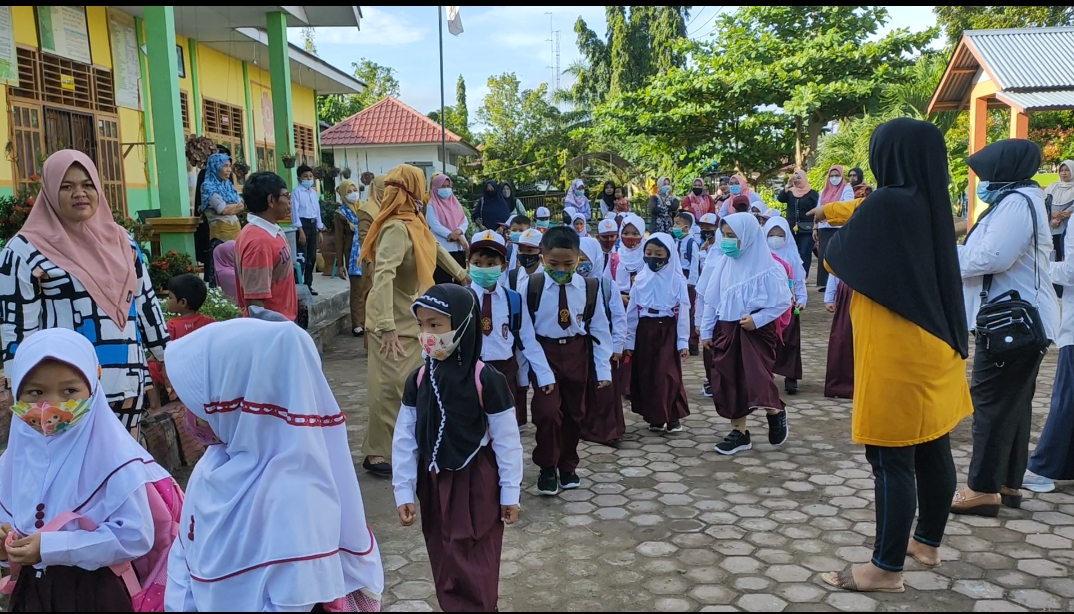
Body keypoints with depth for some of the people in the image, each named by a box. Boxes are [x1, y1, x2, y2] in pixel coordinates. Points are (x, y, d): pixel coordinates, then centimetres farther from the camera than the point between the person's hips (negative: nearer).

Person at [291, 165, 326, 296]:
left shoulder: (314, 193, 13)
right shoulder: (297, 192, -8)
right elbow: (295, 212, -13)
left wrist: (320, 229, 13)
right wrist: (300, 231, -18)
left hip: (313, 224, 7)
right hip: (303, 224, -7)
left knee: (312, 256, 11)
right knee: (302, 257, -8)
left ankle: (308, 284, 20)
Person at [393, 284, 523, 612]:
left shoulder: (486, 379, -16)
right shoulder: (418, 379, -4)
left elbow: (507, 439, -10)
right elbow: (405, 438, 1)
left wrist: (510, 493, -6)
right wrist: (404, 492, 1)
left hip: (476, 484, -4)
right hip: (433, 482, 4)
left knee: (474, 571, 3)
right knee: (445, 567, 15)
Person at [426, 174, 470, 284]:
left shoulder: (455, 203, 15)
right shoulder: (431, 205, -1)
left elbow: (465, 221, 8)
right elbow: (436, 226, -11)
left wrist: (459, 231, -16)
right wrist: (457, 237, -15)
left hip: (459, 248, 5)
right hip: (442, 249, -5)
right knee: (443, 283, -4)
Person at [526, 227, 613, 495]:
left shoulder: (589, 287, -6)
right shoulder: (532, 285, -10)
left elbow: (599, 329, -1)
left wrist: (603, 368, -2)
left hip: (575, 354, 3)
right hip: (544, 354, -2)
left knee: (574, 413, 13)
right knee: (547, 412, -12)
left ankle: (567, 466, 32)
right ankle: (547, 468, 10)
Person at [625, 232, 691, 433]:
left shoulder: (677, 279, -4)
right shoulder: (641, 278, 4)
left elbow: (683, 312, -4)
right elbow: (632, 310, 7)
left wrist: (683, 341, -8)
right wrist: (629, 339, 6)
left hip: (667, 330, -3)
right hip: (644, 331, 4)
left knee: (667, 374, -8)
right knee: (645, 374, 6)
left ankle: (673, 417, 4)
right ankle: (654, 416, 18)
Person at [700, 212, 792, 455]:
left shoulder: (767, 267, -11)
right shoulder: (724, 264, 3)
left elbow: (783, 301, -8)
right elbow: (712, 300, 8)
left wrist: (757, 319, -17)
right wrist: (706, 331, 8)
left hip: (756, 332, -5)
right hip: (726, 331, 5)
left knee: (756, 379, -13)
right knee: (728, 382, 5)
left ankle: (776, 413, 19)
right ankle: (739, 432, 18)